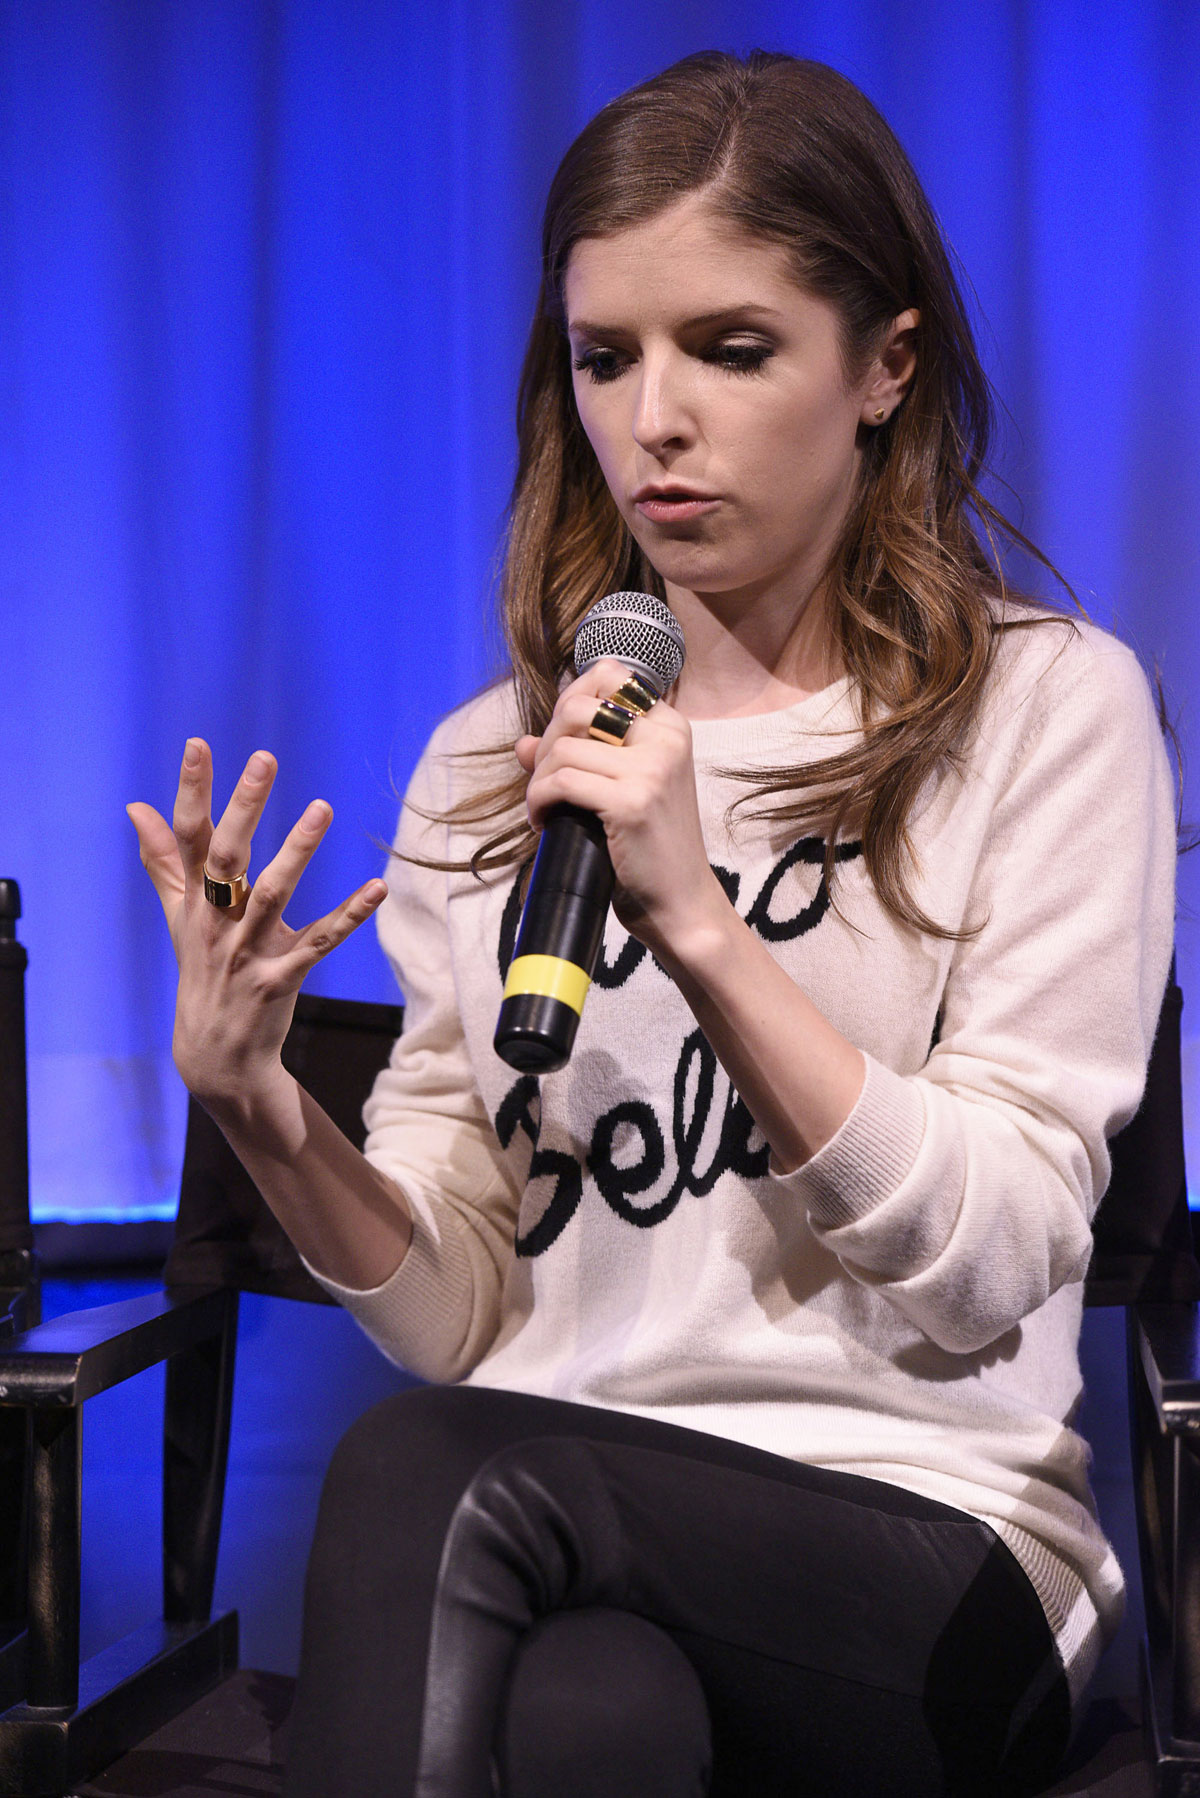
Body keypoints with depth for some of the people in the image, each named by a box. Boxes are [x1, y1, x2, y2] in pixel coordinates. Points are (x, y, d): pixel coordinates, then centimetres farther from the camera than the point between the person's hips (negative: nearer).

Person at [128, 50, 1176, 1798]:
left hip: (931, 1553, -2)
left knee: (431, 1469, -29)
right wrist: (255, 1103, -12)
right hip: (563, 1557, 2)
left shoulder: (1050, 706, 1)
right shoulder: (489, 768, 12)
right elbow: (459, 1321, 7)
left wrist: (701, 927, -17)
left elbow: (985, 1268, -8)